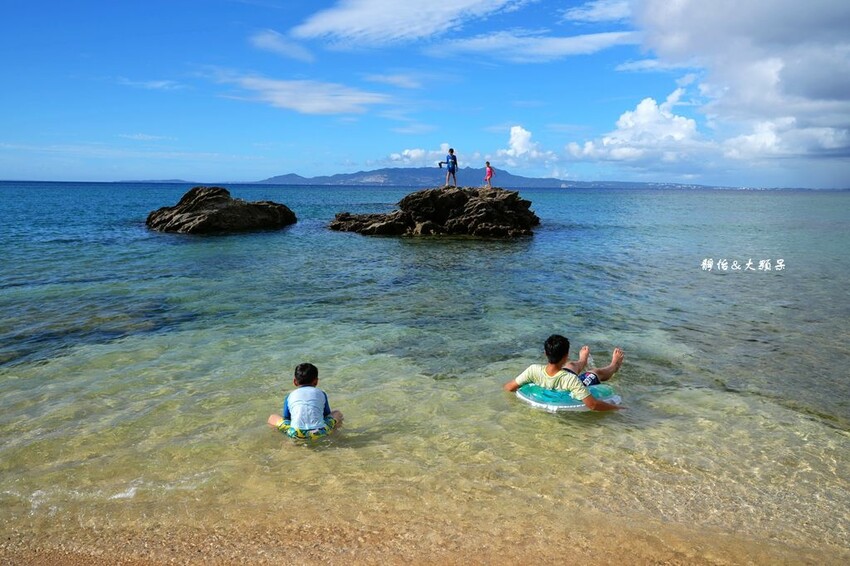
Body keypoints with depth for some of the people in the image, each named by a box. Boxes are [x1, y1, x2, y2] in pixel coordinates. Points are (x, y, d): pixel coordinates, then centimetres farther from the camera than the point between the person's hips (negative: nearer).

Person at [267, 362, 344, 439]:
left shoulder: (290, 396, 20)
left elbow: (286, 419, 25)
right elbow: (327, 414, 30)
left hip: (295, 433, -1)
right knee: (338, 414, 28)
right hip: (319, 432, 1)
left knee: (272, 418, 23)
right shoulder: (321, 394, 21)